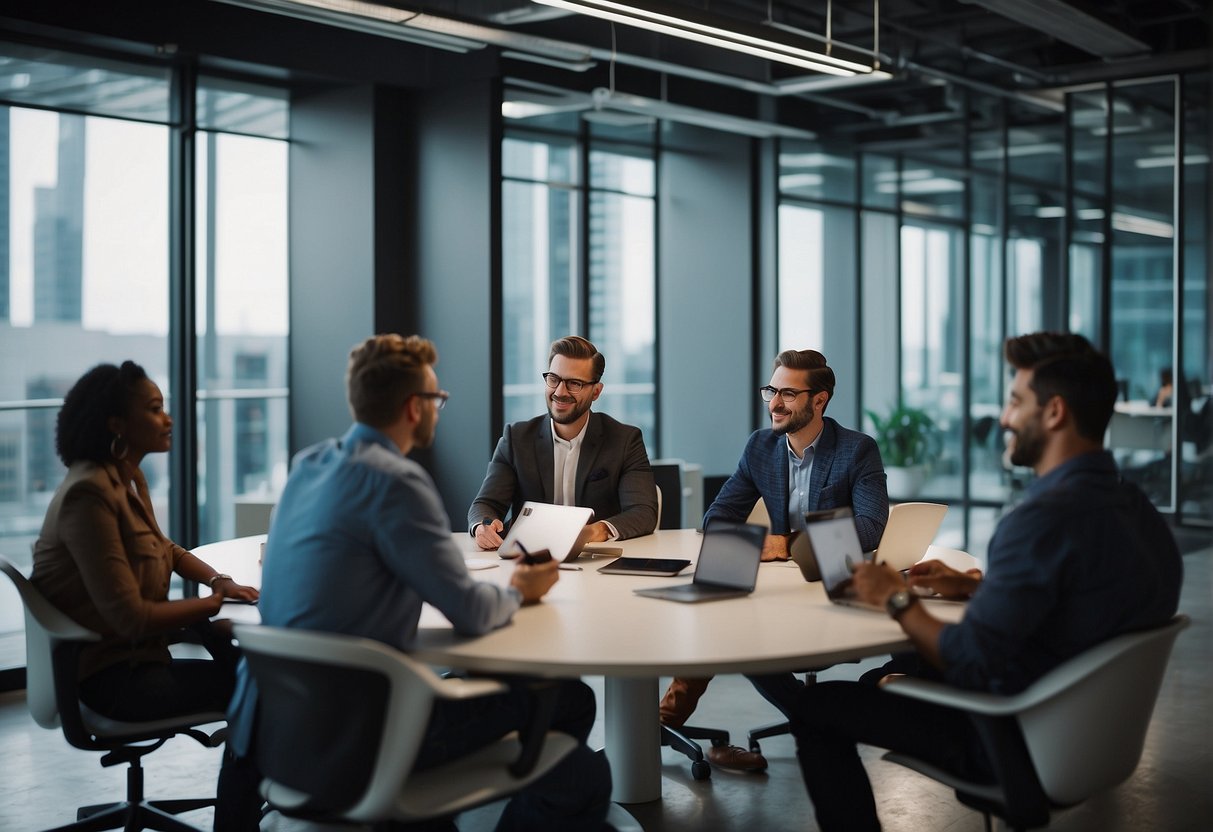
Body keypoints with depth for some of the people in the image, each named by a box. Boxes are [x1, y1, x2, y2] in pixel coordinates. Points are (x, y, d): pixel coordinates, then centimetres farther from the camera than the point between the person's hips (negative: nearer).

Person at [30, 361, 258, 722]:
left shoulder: (129, 478, 3)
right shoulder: (90, 494, -25)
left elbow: (163, 548, 19)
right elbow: (131, 617, -27)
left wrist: (218, 581, 0)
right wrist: (216, 601, -14)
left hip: (134, 644, 9)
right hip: (109, 677, -9)